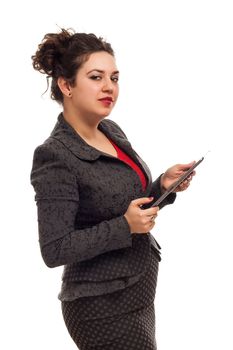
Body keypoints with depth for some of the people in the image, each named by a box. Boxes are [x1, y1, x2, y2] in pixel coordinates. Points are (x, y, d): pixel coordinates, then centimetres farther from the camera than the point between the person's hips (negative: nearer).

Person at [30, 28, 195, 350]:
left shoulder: (112, 131, 3)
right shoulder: (55, 157, -21)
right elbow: (54, 250, -22)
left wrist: (163, 185, -4)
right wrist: (125, 226, -25)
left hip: (136, 292, 8)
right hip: (105, 308, -8)